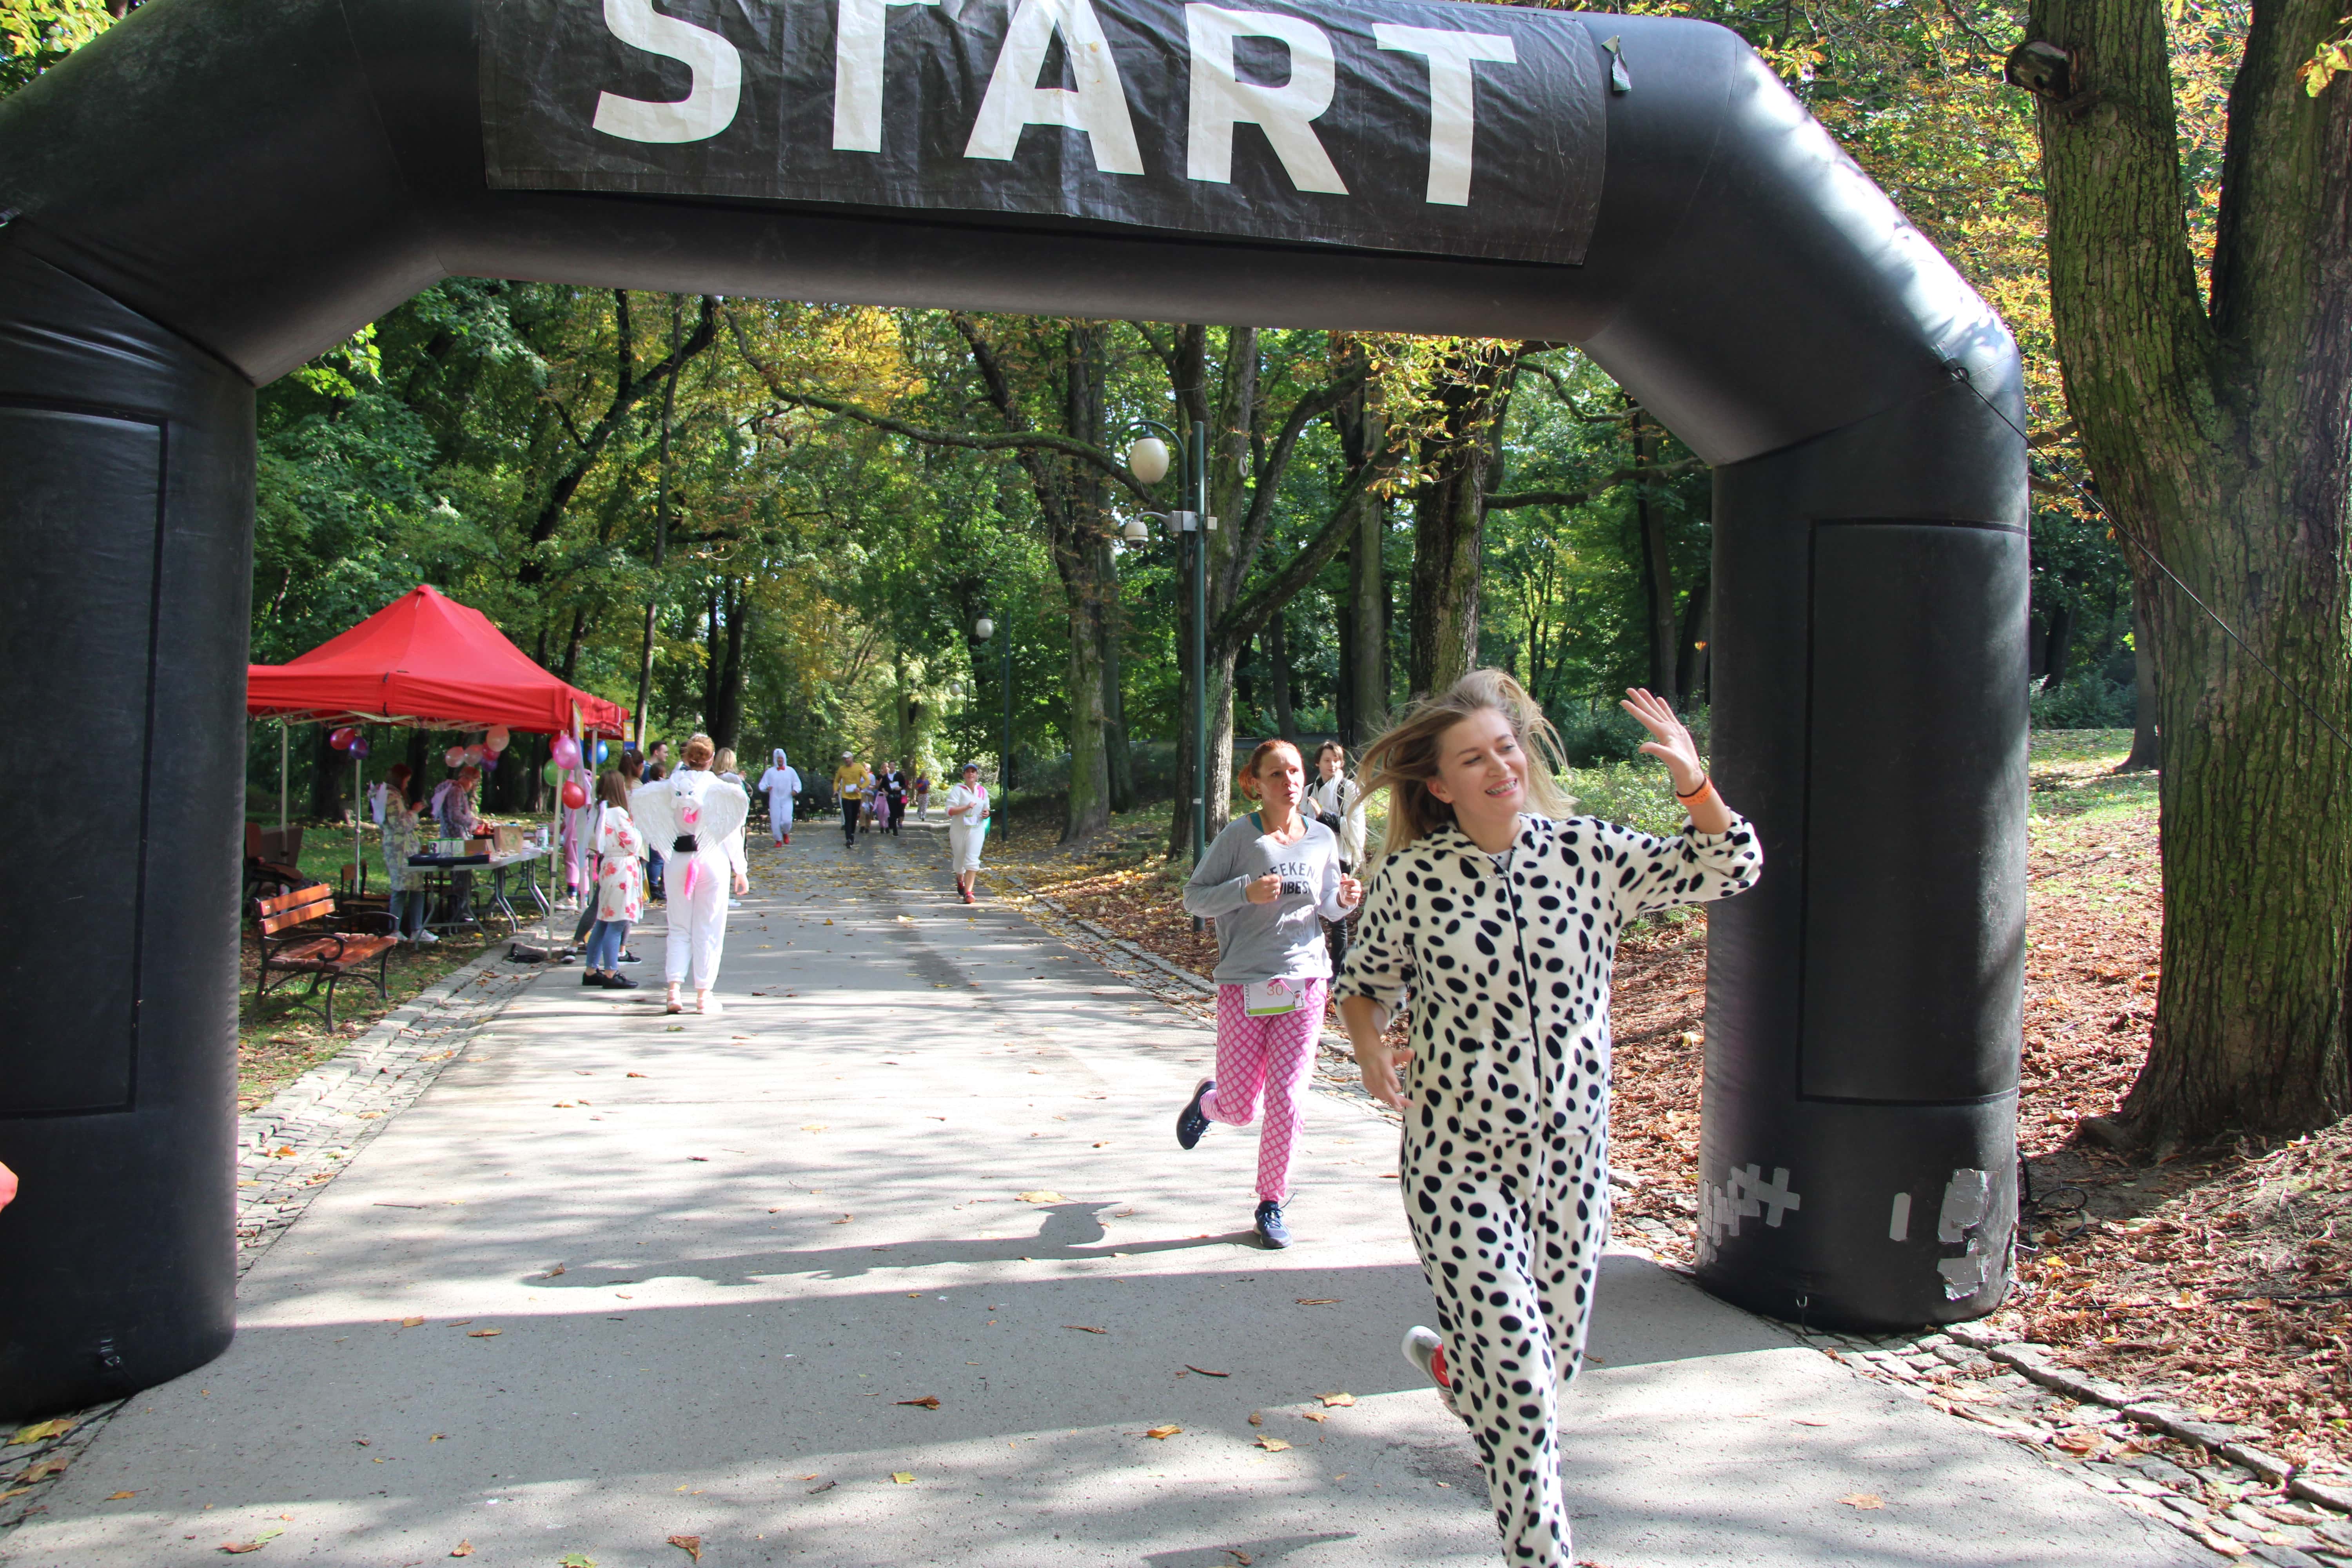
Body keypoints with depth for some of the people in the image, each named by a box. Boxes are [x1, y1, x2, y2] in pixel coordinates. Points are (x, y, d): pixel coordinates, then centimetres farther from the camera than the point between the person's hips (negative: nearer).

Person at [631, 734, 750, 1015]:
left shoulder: (670, 787, -1)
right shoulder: (720, 789, -7)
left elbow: (635, 799, -4)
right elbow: (732, 833, -5)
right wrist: (740, 871, 2)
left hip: (678, 861, 2)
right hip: (713, 861, -2)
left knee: (679, 929, 11)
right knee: (708, 930, 5)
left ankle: (674, 989, -1)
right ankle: (703, 994, 6)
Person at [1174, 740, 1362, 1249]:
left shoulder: (1322, 839, 5)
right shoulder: (1240, 835, -7)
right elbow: (1194, 897, -5)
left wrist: (1344, 899, -6)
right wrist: (1246, 890, -21)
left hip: (1304, 982, 3)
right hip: (1244, 984, -2)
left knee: (1286, 1102, 0)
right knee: (1241, 1110, 3)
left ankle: (1272, 1205, 20)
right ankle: (1209, 1098, 40)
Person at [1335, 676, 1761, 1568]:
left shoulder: (1588, 853, -4)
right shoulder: (1412, 877, -8)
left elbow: (1730, 871, -2)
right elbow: (1365, 985, 7)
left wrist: (1693, 784, -18)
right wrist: (1369, 1048, -12)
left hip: (1572, 1153, 3)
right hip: (1457, 1160, -3)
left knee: (1551, 1358, 18)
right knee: (1520, 1382, -5)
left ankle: (1448, 1355, 51)